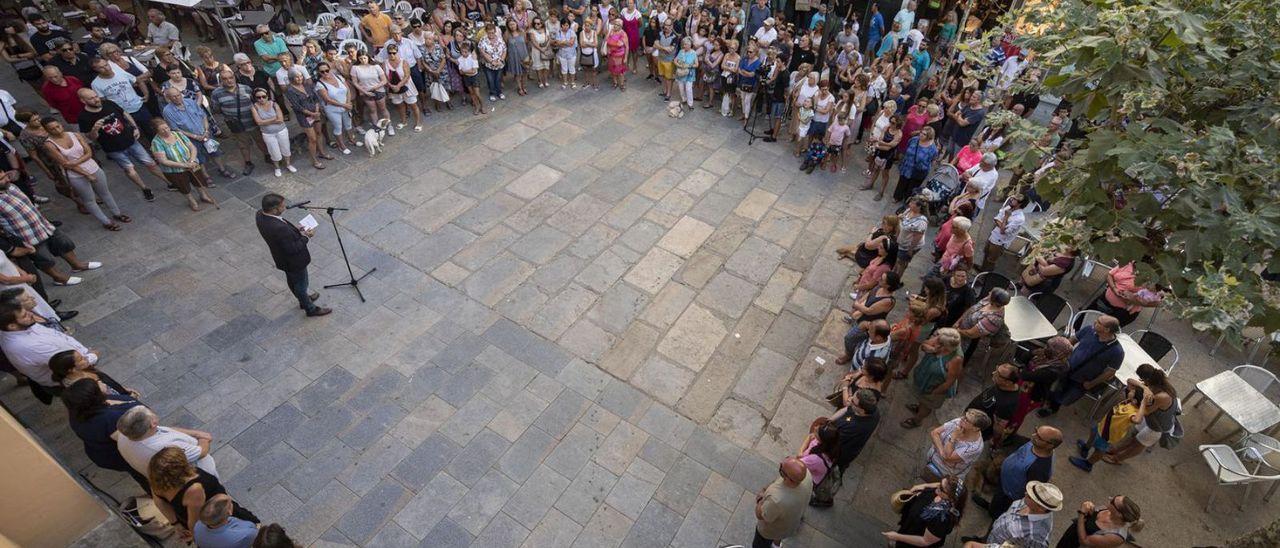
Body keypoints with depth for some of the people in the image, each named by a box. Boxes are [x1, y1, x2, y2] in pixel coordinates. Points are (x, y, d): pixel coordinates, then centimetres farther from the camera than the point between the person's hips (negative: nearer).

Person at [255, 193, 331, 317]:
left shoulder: (260, 215, -15)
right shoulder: (279, 229, -42)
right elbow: (293, 249, -31)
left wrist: (293, 228, -4)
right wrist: (306, 236, -20)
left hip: (283, 258, 8)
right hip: (294, 261, -8)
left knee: (292, 281, 30)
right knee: (300, 284, 16)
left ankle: (303, 299, 56)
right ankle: (310, 309, 38)